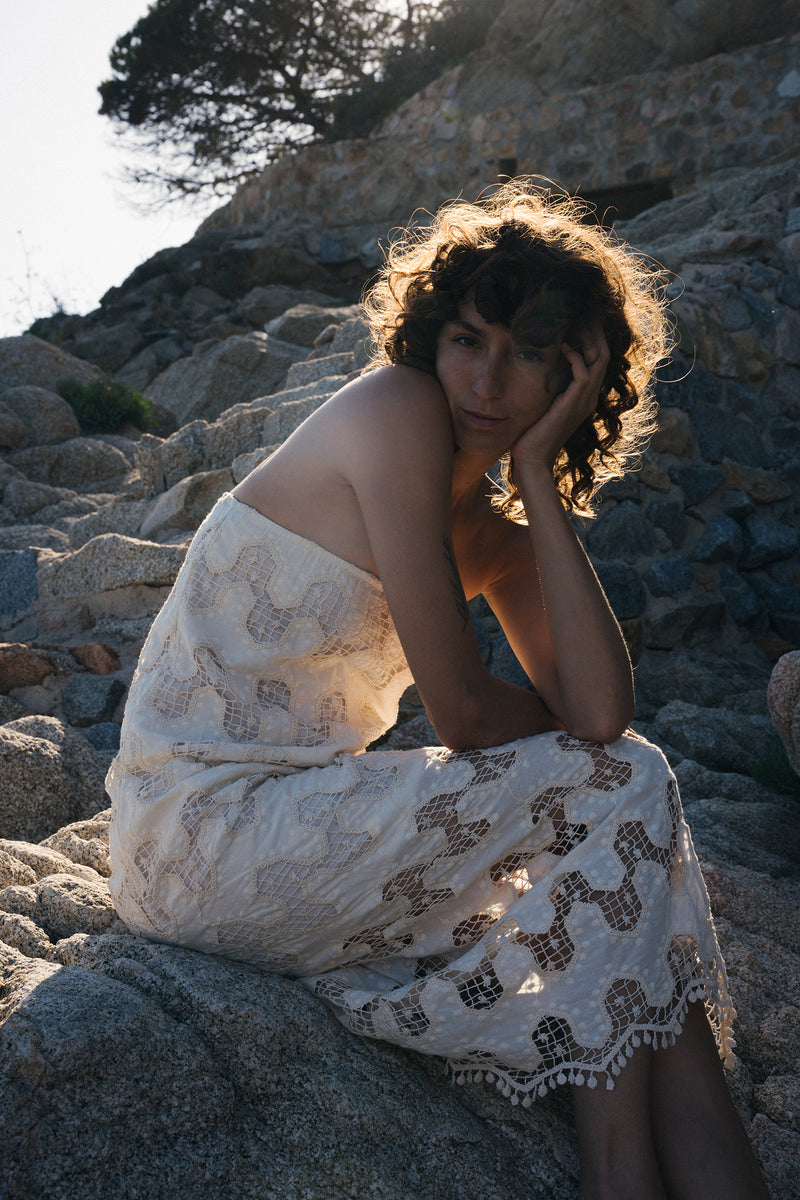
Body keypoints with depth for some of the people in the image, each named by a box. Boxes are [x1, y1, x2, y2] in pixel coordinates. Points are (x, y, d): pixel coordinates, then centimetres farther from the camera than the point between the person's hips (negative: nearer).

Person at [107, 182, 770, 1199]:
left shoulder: (500, 531, 9)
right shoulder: (395, 410, -14)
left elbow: (601, 711, -10)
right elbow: (461, 711, -18)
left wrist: (538, 475, -9)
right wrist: (571, 756, 2)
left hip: (300, 828, 8)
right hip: (204, 837, -8)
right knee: (624, 790, -12)